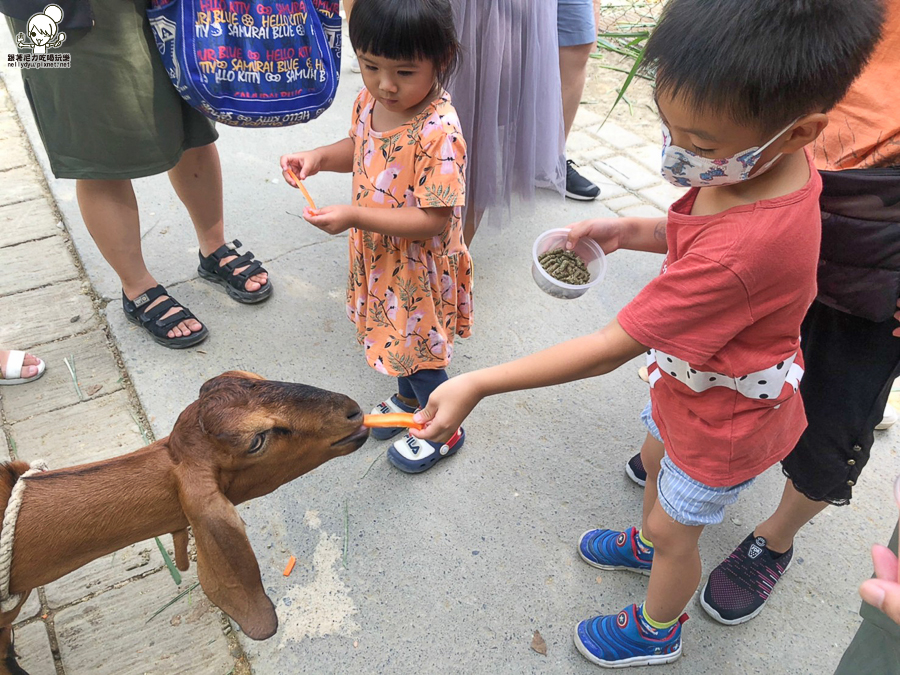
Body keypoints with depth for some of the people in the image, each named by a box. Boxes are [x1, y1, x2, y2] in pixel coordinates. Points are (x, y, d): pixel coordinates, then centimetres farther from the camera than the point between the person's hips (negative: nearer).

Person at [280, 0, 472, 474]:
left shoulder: (438, 132, -32)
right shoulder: (370, 101, -7)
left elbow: (433, 220, -30)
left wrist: (355, 217, -33)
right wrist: (320, 157, -6)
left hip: (420, 266, -7)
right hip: (379, 255, 8)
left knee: (417, 345, 10)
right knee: (396, 333, 26)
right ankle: (408, 399, 53)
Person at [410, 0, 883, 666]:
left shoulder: (743, 250, -45)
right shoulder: (765, 159, -18)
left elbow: (610, 348, -39)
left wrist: (477, 385, -34)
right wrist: (629, 231, -12)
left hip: (724, 419, -8)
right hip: (694, 380, 8)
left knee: (675, 530, 17)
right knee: (656, 459, 32)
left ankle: (656, 632, 48)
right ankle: (646, 544, 64)